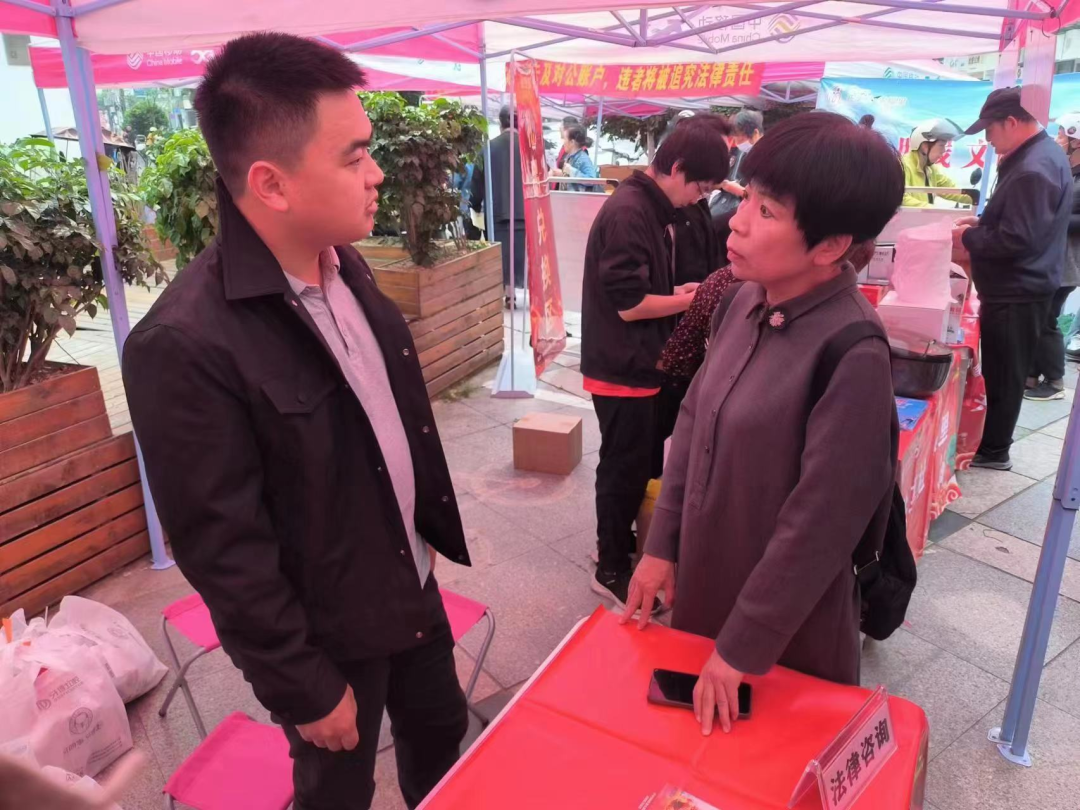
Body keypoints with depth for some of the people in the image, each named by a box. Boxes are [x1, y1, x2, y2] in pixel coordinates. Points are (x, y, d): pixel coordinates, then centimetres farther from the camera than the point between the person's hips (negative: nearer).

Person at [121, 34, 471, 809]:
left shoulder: (347, 266, -4)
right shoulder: (185, 343, -29)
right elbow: (224, 552, -23)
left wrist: (427, 533, 14)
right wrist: (305, 686, -13)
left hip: (411, 580, 7)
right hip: (327, 630, -6)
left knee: (443, 729, 26)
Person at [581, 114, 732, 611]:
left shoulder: (652, 207, 11)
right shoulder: (628, 213, -20)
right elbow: (629, 303, -23)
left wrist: (679, 291, 3)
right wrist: (692, 299, -12)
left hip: (637, 362, 9)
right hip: (622, 367, -9)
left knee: (634, 464, 19)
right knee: (625, 469, 2)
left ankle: (619, 542, 36)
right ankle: (612, 570, 17)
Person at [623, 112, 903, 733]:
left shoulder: (854, 355, -26)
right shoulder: (745, 302, -6)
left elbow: (820, 521, -23)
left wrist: (743, 647, -16)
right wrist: (662, 546, 4)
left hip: (790, 623, -6)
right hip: (706, 579, 6)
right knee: (701, 745, 26)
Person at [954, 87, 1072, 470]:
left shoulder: (1034, 168, -23)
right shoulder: (1040, 154, 12)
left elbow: (1017, 239, -27)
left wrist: (969, 238, -13)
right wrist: (981, 221, 8)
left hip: (1016, 291, -10)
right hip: (1017, 286, 10)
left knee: (1003, 373, 1)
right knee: (1000, 370, 18)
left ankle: (993, 450, 13)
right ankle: (990, 440, 29)